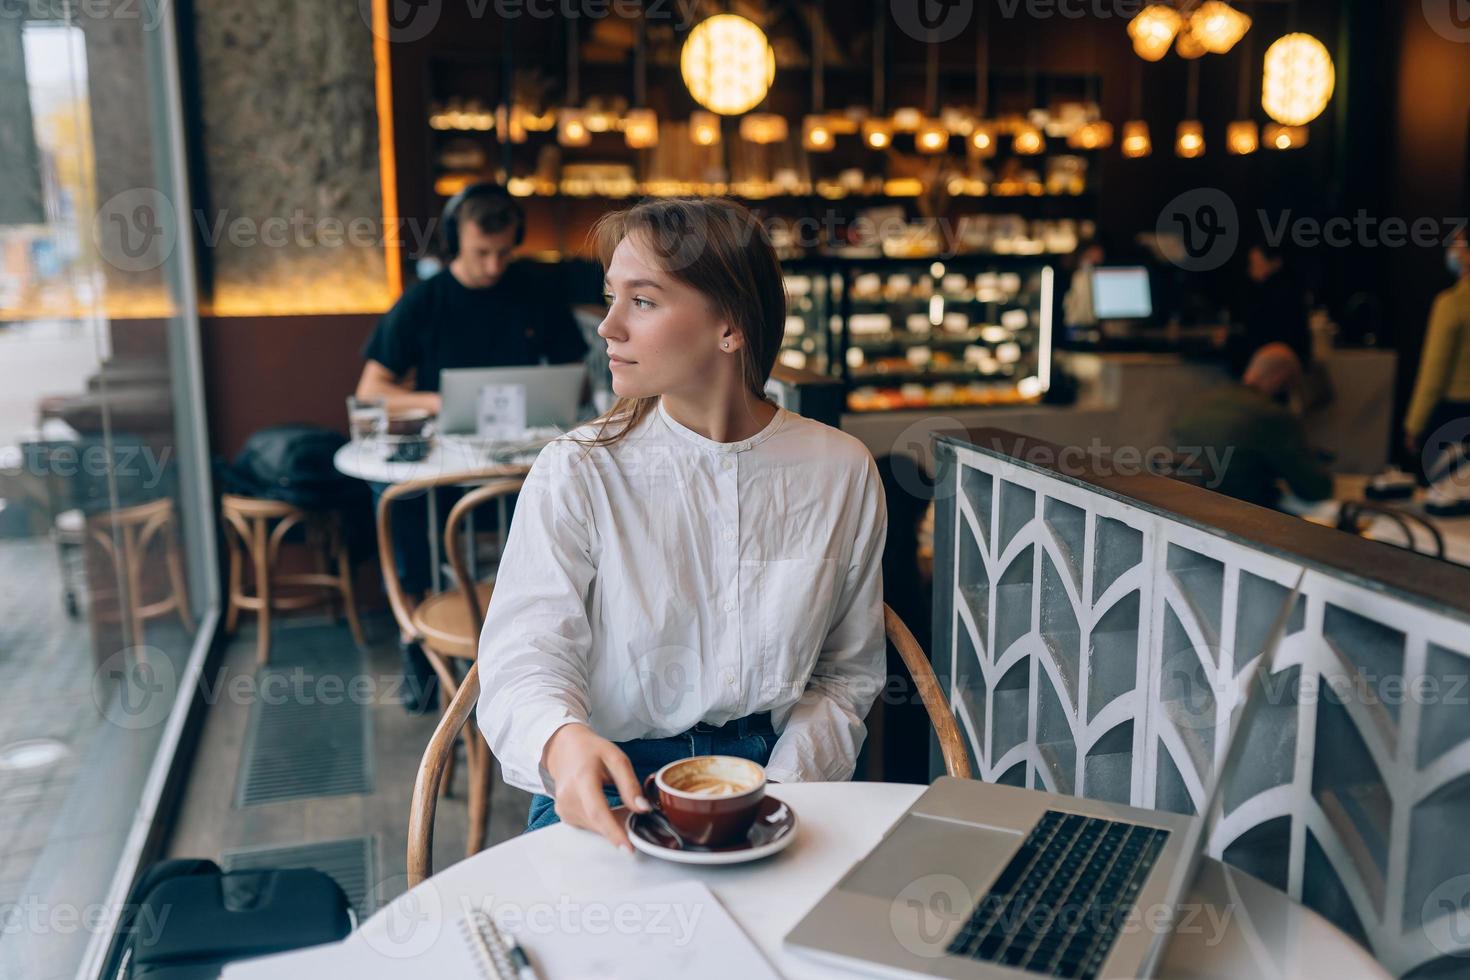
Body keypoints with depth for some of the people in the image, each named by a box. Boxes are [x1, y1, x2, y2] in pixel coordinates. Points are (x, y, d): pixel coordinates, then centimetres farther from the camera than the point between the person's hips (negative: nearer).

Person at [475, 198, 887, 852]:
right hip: (609, 788, -1)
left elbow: (847, 674, 6)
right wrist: (563, 741, -36)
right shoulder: (576, 473, -4)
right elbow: (525, 655, -13)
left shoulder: (840, 472, 1)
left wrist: (778, 795, -10)